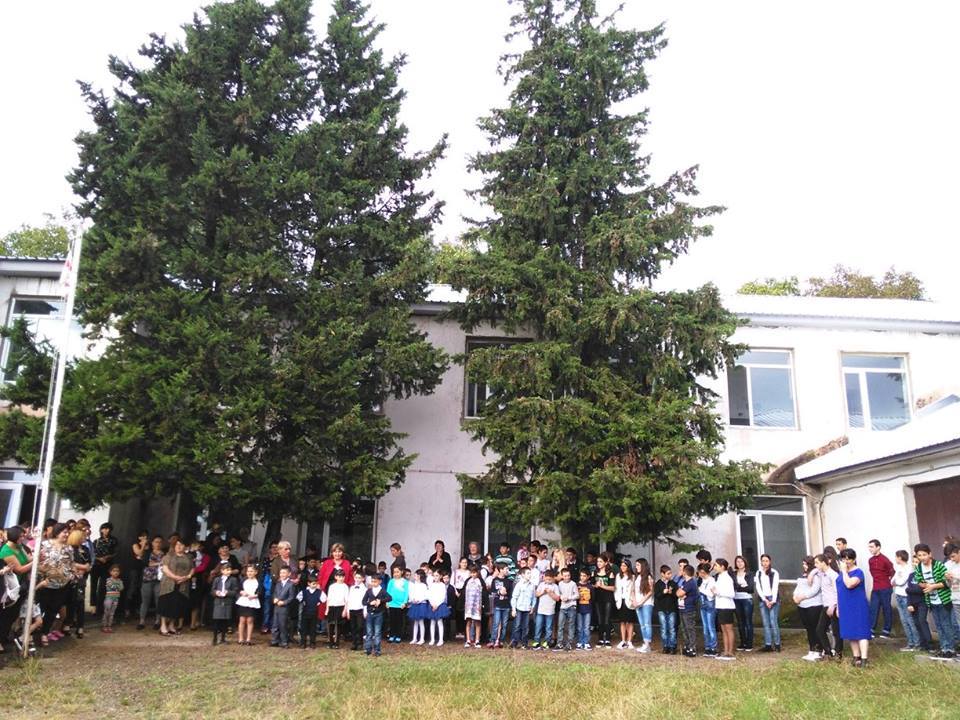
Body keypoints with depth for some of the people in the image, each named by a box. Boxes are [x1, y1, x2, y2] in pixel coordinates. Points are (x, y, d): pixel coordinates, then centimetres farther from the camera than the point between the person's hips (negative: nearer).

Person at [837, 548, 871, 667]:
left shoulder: (858, 572, -11)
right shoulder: (842, 572, 12)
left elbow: (849, 584, -29)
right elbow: (839, 590, 17)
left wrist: (844, 571, -20)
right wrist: (838, 607, 15)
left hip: (858, 607, -8)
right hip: (845, 608, 8)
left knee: (861, 632, -9)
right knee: (850, 633, 11)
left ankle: (864, 659, -11)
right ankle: (856, 657, 19)